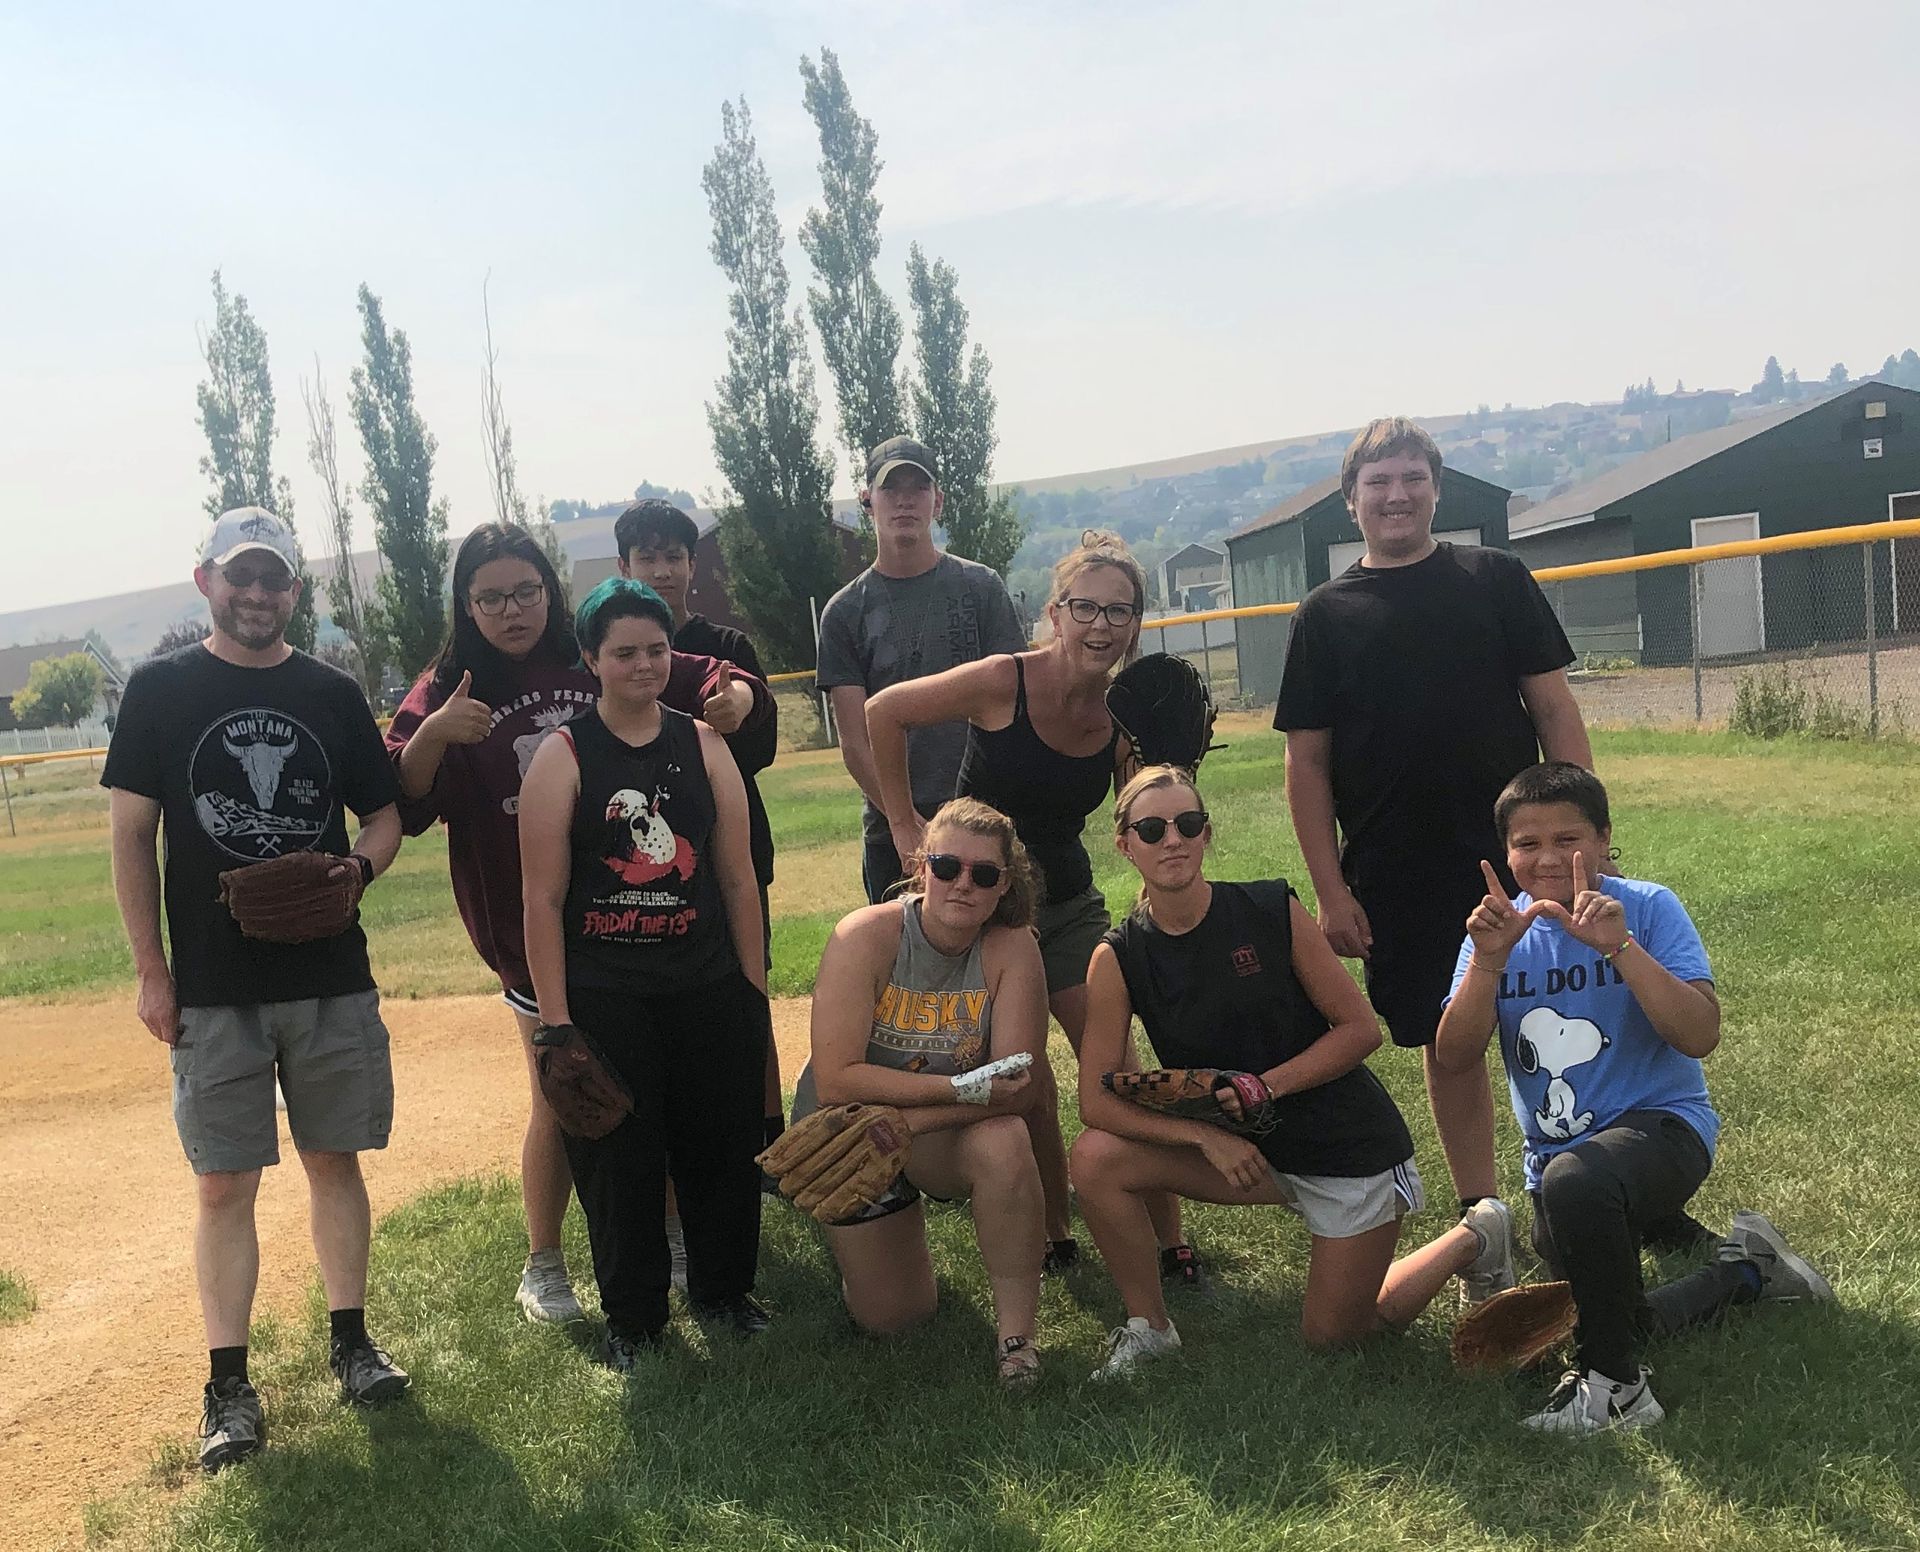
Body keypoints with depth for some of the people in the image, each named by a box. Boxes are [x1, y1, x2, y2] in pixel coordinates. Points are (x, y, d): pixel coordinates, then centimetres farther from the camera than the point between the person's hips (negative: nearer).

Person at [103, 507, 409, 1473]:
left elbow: (385, 815, 13)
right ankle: (228, 1385, 11)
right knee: (224, 1185, 2)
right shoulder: (161, 690, 1)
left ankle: (349, 1341, 24)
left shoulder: (333, 695, 6)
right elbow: (130, 834, 1)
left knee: (335, 1161, 11)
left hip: (333, 979, 2)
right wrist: (151, 972, -4)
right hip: (214, 989, -2)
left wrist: (361, 865, -11)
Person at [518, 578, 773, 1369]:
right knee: (618, 1160, 6)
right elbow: (543, 898, -6)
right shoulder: (563, 757, -5)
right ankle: (633, 1317, 24)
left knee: (723, 1147, 11)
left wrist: (755, 989, 6)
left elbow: (738, 878, 7)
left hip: (709, 989, 3)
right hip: (604, 998, -2)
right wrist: (555, 1019, -9)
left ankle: (724, 1289, 33)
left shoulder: (703, 745, 4)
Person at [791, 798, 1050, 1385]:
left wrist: (899, 1123, -32)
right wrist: (959, 1087, -34)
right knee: (890, 1319, 4)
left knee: (1003, 1145, -34)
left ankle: (1016, 1331, -16)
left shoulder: (1012, 947, -20)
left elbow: (1019, 1088, -25)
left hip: (946, 1136, 1)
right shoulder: (865, 937, -25)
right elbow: (835, 1081, -30)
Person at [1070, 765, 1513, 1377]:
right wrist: (1206, 1136, -24)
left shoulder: (1273, 911, -16)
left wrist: (1267, 1085, -23)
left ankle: (1473, 1237, 31)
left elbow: (1361, 1028, -10)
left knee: (1333, 1336, 7)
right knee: (1096, 1158, -19)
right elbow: (1098, 1099, -13)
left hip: (1348, 1143, -3)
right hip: (1237, 1145, 3)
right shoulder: (1118, 958, -11)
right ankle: (1149, 1326, 3)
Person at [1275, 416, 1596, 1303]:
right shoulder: (1328, 615, 5)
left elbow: (1554, 708, 4)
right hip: (1397, 880, 0)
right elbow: (1307, 763, 4)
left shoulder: (1495, 580, 5)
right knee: (1445, 1047, 7)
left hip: (1517, 856, 0)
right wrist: (1331, 891, -3)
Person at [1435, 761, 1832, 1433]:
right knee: (1612, 1319, 8)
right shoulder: (1500, 928, -1)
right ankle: (1747, 1270, 35)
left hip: (1661, 1123, -6)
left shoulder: (1648, 908, -10)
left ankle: (1613, 1385, -18)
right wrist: (1487, 961, -26)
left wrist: (1619, 946, -32)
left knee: (1574, 1180, -39)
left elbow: (1700, 1037, -22)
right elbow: (1455, 1059, -12)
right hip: (1558, 1153, 6)